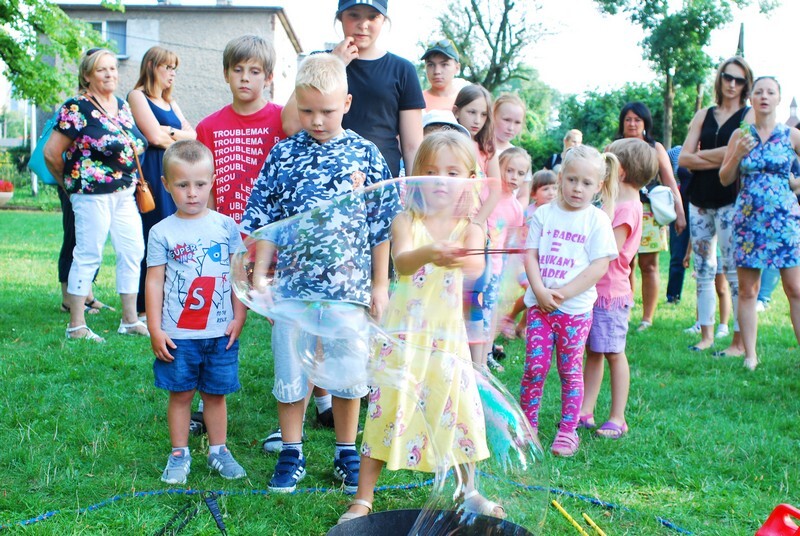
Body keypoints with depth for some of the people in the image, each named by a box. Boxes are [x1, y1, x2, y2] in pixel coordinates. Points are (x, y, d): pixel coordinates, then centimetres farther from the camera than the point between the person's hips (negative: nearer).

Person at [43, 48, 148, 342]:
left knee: (133, 251, 8)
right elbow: (51, 152, -10)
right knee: (88, 256, -2)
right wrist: (70, 183, 2)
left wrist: (134, 181, 13)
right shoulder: (77, 108, -9)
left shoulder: (123, 106, 13)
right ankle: (77, 326, 7)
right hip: (92, 194, -7)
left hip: (125, 193, 7)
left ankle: (130, 320, 19)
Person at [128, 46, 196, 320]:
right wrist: (181, 136, 5)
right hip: (152, 172, -7)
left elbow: (193, 134, 12)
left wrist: (170, 133, -5)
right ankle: (145, 306, -5)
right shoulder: (138, 96, 0)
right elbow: (154, 136, -11)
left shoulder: (171, 104, 23)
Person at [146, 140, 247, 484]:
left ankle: (219, 451, 25)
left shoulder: (226, 226, 1)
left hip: (220, 333, 1)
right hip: (177, 335, -1)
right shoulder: (162, 232, -3)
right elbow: (154, 282, -1)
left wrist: (239, 318, 2)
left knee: (216, 393, 12)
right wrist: (155, 330, -4)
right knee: (180, 394, 9)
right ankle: (179, 455, 22)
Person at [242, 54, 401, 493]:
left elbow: (382, 226, 3)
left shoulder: (365, 155, -1)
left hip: (348, 288, 0)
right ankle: (291, 454, 27)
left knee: (347, 374, 9)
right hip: (292, 286, 1)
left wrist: (380, 284, 3)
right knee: (289, 373, 10)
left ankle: (346, 454, 28)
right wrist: (258, 276, -1)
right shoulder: (283, 154, 0)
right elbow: (263, 222, 3)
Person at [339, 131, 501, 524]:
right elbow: (401, 261, -26)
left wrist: (462, 258, -48)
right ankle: (363, 499, 14)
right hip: (403, 333, -2)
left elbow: (476, 265, -23)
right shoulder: (406, 222, -5)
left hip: (448, 336, 2)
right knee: (388, 409, 0)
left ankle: (469, 492, 30)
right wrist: (428, 253, -48)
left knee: (459, 410, 8)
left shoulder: (468, 230, -1)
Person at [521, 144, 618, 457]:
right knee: (535, 367, 1)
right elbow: (530, 255, 3)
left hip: (576, 308, -2)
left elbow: (599, 267, -8)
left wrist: (563, 294, -13)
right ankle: (528, 425, 15)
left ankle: (567, 431, 17)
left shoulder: (597, 220, -2)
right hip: (540, 304, 2)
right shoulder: (544, 214, 5)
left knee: (570, 371, 7)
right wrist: (540, 291, -12)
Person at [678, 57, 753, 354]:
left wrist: (701, 155, -3)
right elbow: (683, 158, 4)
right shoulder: (703, 115, 14)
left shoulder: (750, 115, 3)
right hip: (700, 201, 5)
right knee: (703, 270, 7)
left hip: (731, 200, -5)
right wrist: (719, 160, -8)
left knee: (733, 271, -7)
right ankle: (706, 335, 15)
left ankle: (740, 341, -2)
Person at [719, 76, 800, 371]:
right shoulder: (740, 135, 7)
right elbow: (725, 179, 7)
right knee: (747, 291, 3)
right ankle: (750, 355, 10)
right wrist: (737, 155, -8)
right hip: (748, 219, 1)